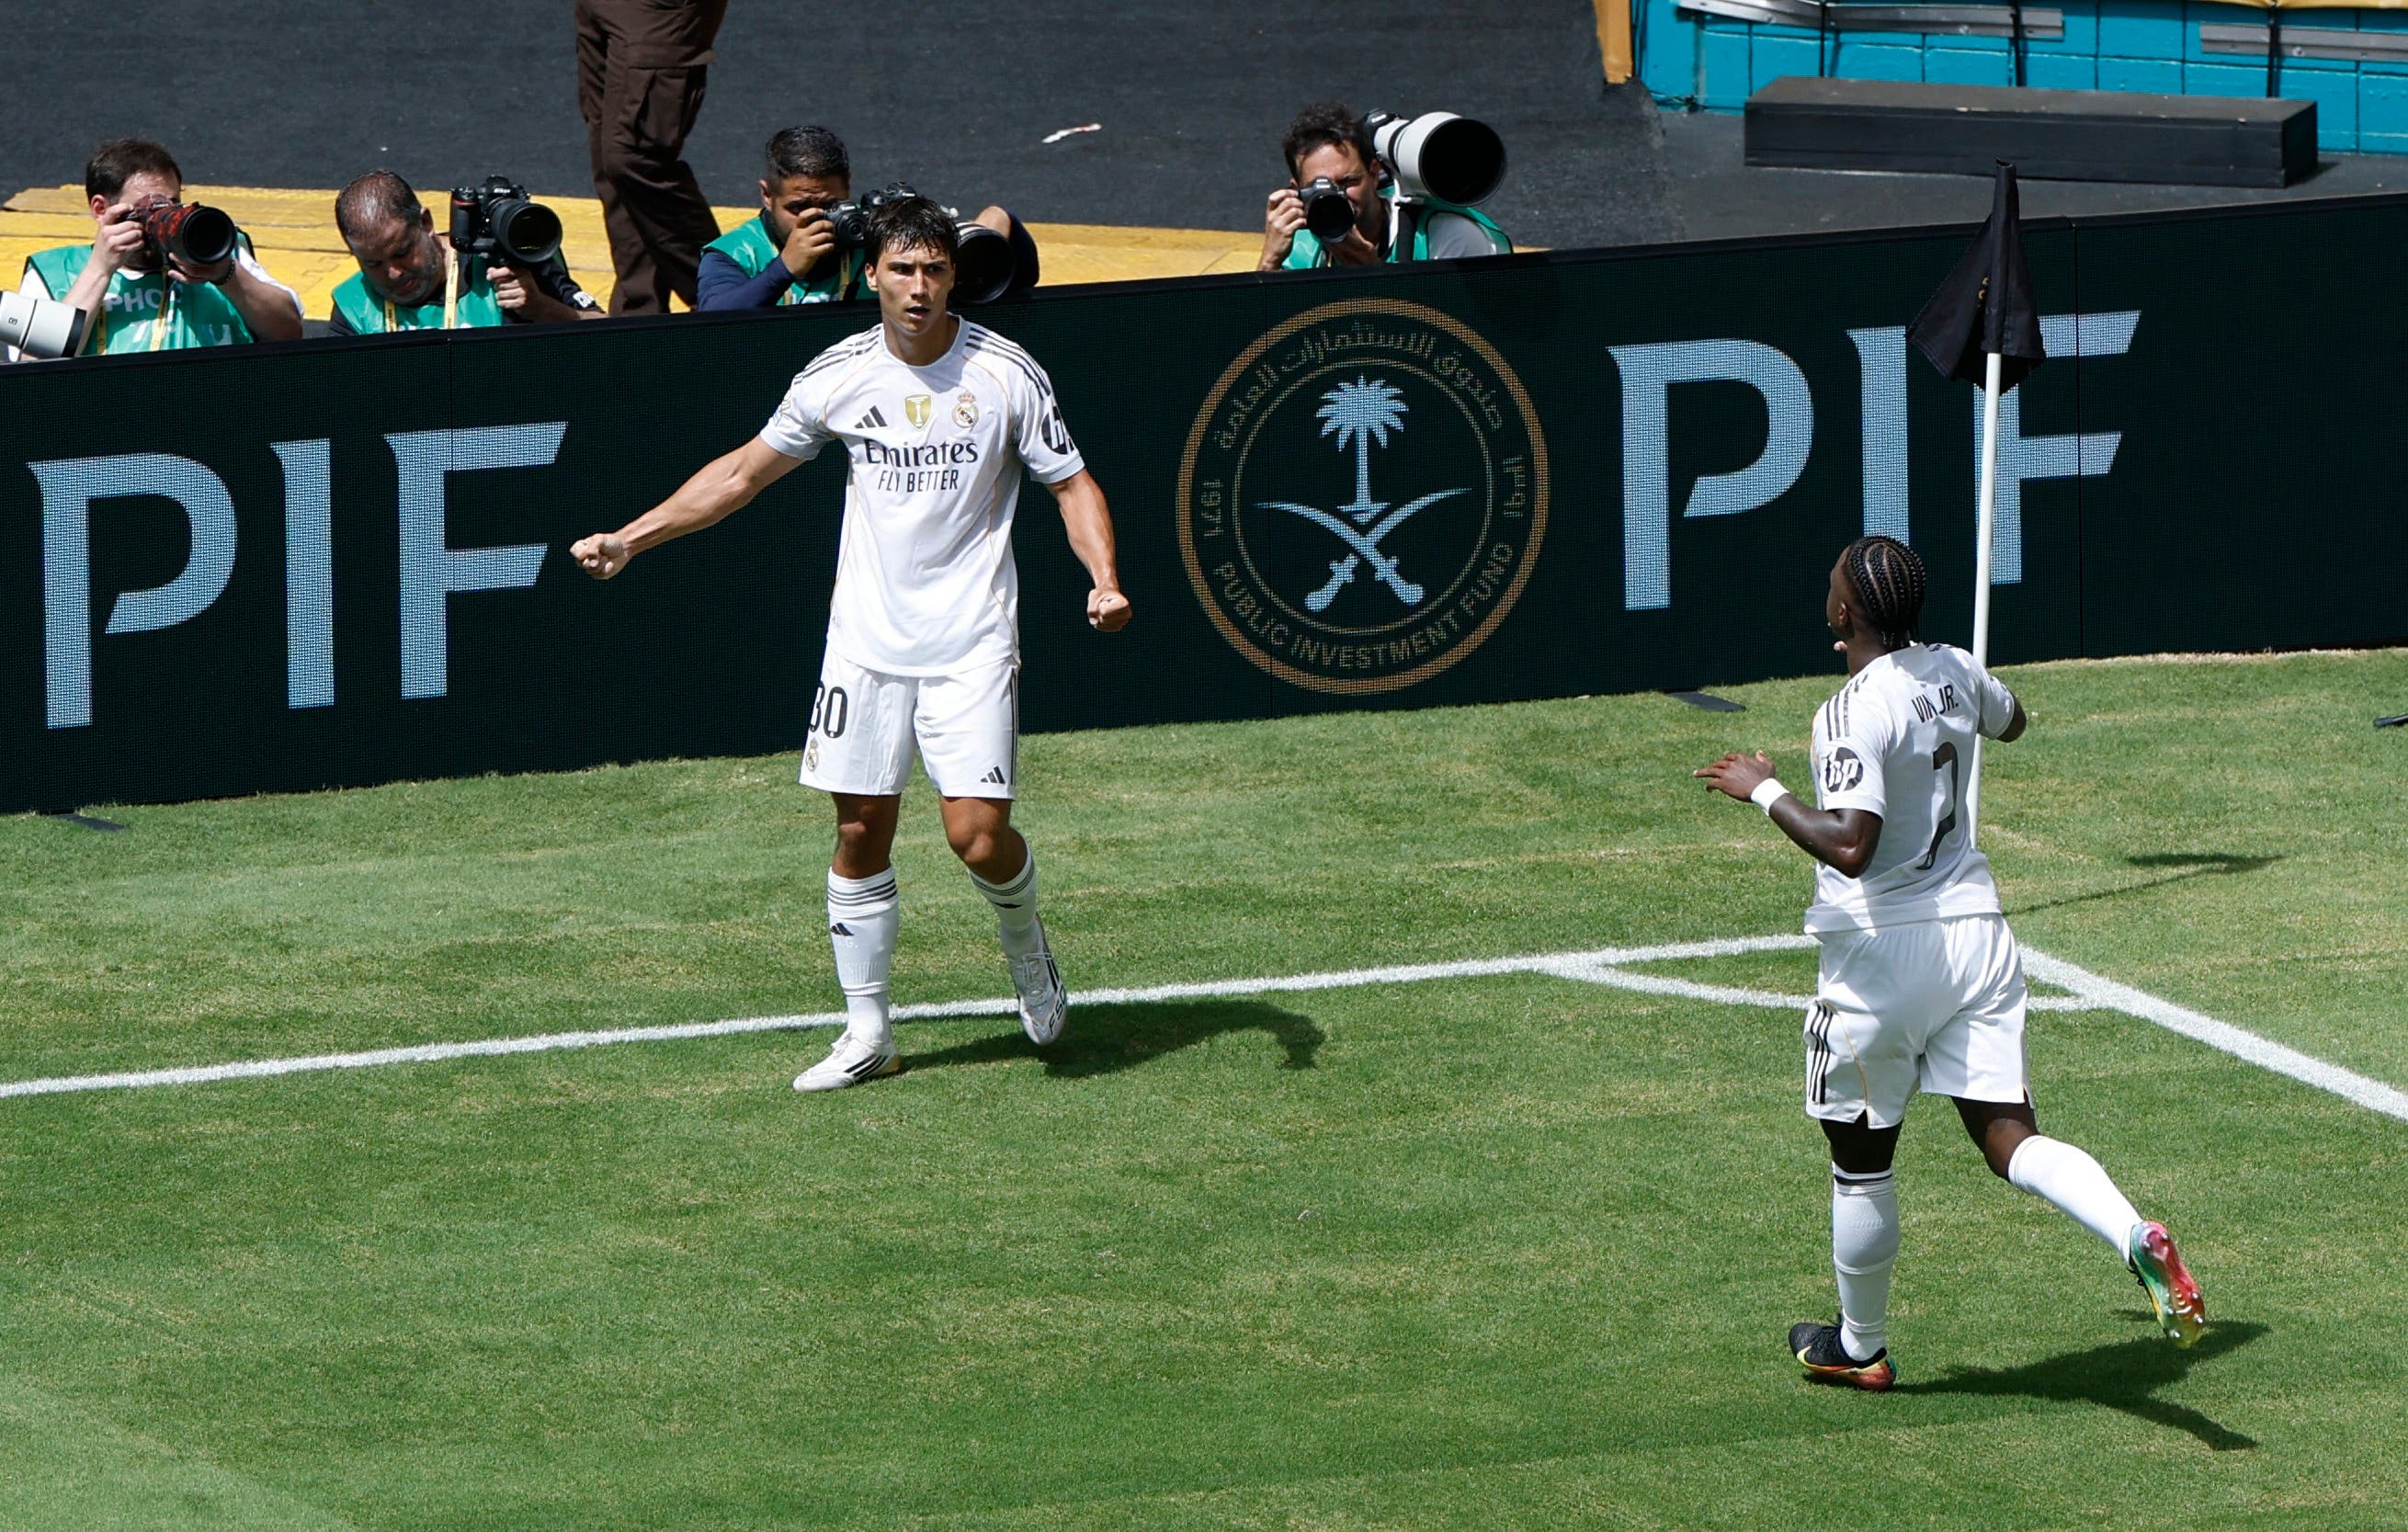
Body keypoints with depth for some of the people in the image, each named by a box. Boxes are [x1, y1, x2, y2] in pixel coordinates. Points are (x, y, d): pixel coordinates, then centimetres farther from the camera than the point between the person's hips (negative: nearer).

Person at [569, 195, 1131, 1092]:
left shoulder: (1006, 374, -6)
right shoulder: (839, 377, 1)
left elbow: (1073, 485, 0)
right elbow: (743, 473, 12)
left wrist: (1104, 578, -18)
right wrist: (629, 539, 10)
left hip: (970, 646, -3)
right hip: (866, 640, 3)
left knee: (977, 834, -12)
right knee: (860, 835, 3)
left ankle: (1023, 937, 22)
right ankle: (867, 1033, 14)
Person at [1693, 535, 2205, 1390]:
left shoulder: (1855, 712, -19)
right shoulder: (1953, 673, 3)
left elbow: (1849, 846, -30)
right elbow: (2010, 722, 27)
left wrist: (1764, 791, -17)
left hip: (1883, 951, -6)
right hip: (1975, 928, 6)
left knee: (1860, 1161, 12)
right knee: (2010, 1140, 2)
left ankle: (1859, 1348, 27)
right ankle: (2136, 1236, -24)